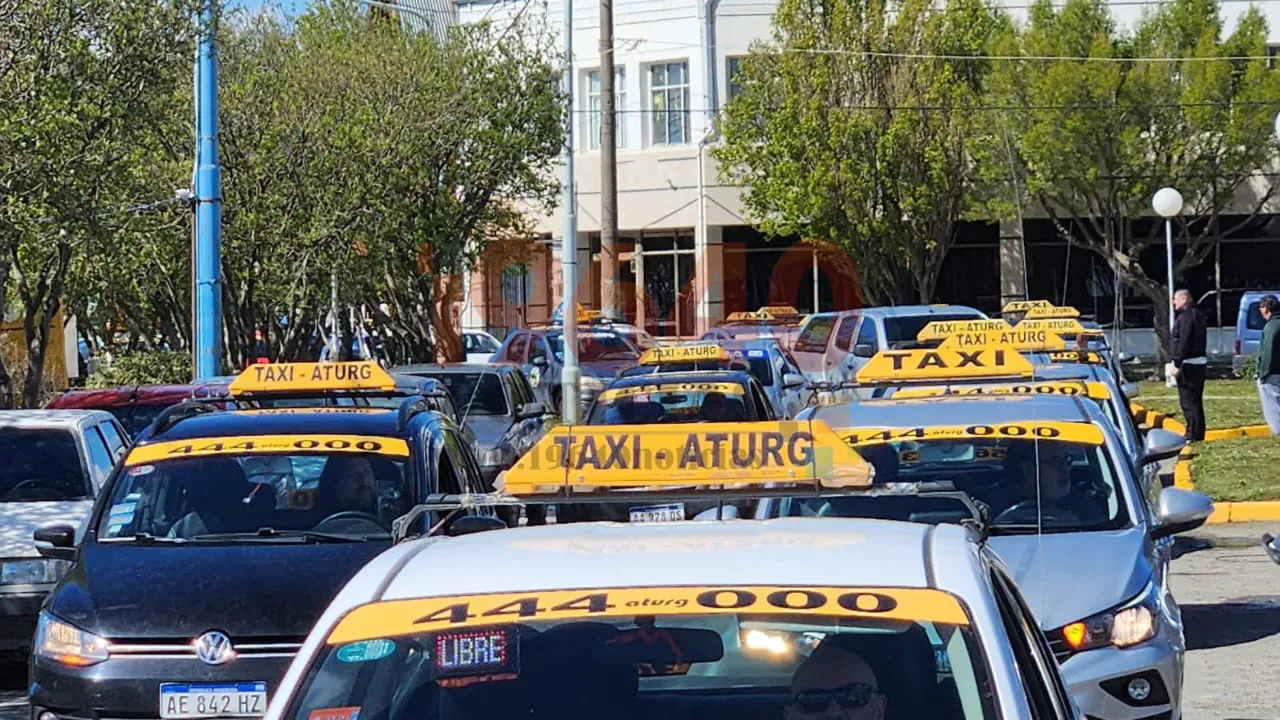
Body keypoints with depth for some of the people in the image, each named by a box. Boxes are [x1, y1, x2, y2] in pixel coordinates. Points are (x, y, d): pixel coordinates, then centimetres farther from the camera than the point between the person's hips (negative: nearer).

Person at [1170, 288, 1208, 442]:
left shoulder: (1185, 317, -15)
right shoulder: (1198, 315, 17)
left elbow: (1183, 343, -21)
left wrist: (1177, 364, -20)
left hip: (1188, 364, -10)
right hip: (1200, 361, 10)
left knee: (1188, 400, -7)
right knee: (1195, 400, 15)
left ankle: (1193, 433, -7)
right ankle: (1198, 433, 20)